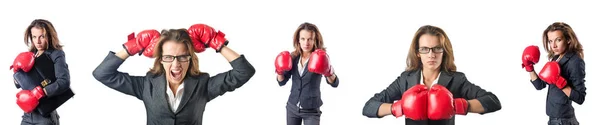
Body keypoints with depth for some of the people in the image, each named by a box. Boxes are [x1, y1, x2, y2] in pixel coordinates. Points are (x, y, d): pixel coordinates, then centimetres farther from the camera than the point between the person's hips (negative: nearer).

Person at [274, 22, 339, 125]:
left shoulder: (320, 59, -13)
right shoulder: (293, 57, -2)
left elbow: (335, 83, -21)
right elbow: (282, 82, 4)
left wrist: (329, 73, -42)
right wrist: (280, 72, -18)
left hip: (311, 111, -4)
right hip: (292, 107, 4)